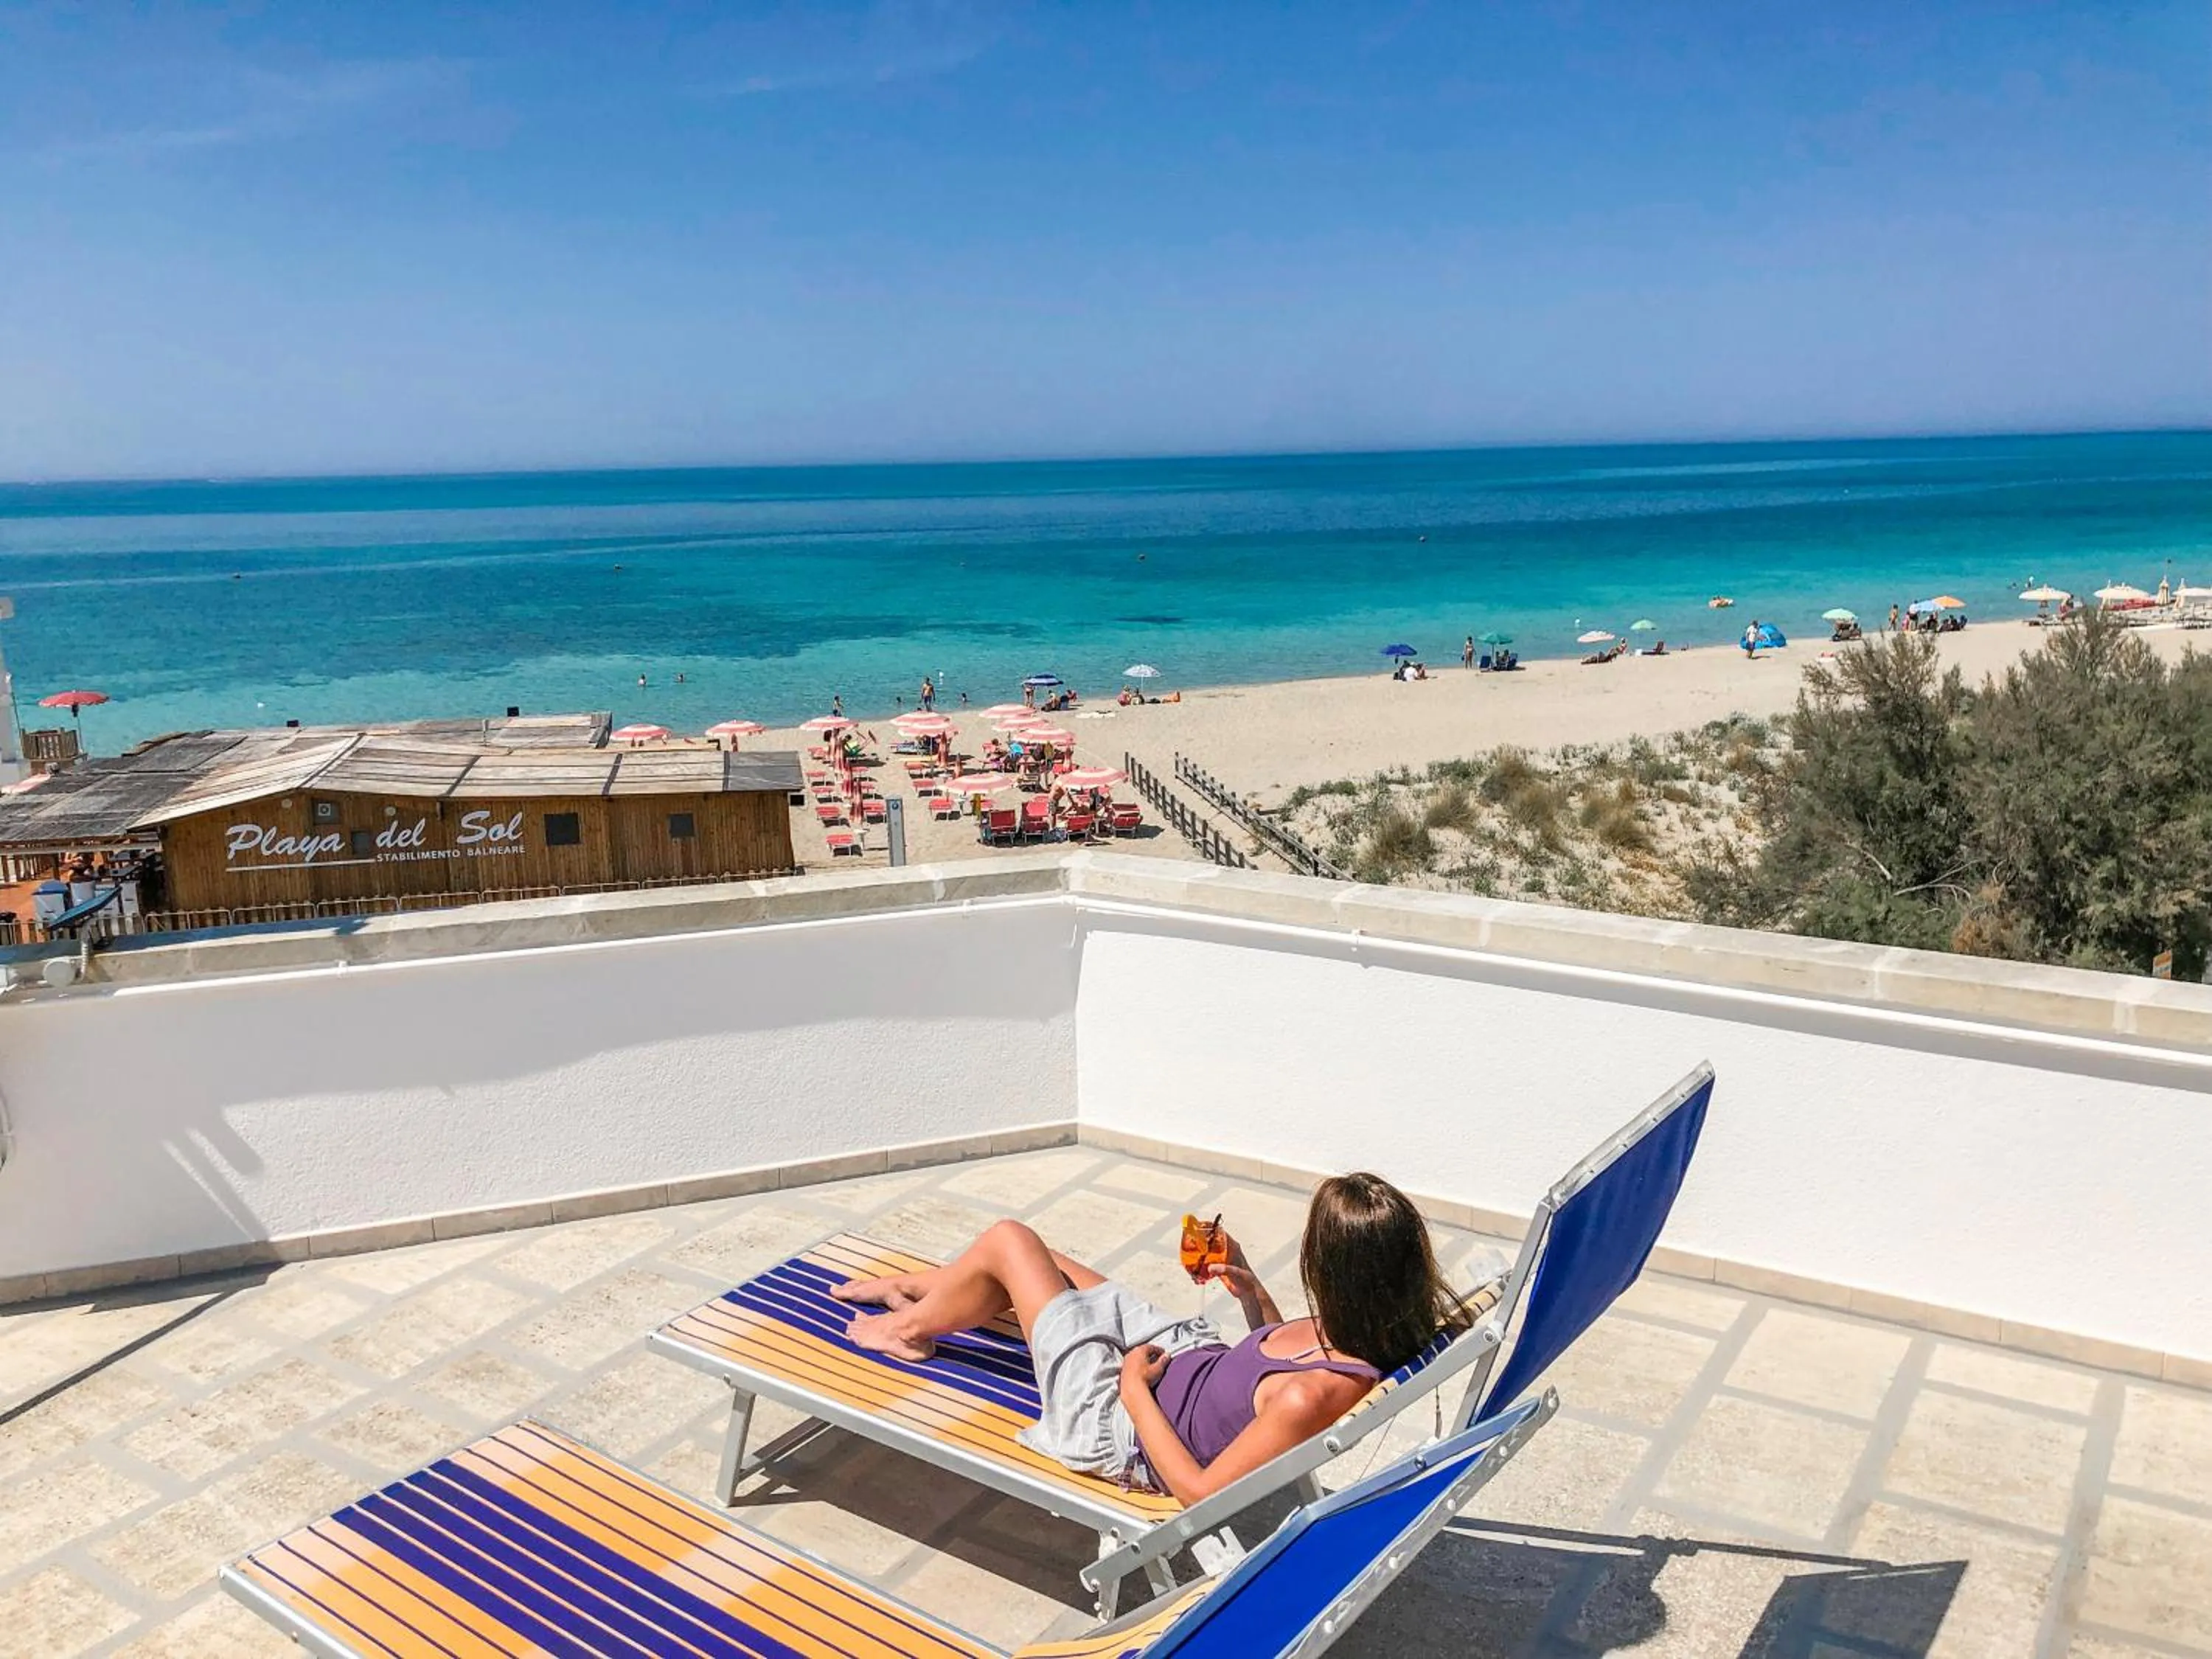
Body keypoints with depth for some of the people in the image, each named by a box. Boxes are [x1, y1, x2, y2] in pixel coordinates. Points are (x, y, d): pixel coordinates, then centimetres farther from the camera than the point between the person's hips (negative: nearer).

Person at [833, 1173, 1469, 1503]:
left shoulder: (1315, 1395, -40)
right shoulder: (1358, 1331, -16)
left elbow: (1201, 1494, -27)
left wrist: (1136, 1390, -19)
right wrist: (1249, 1288, -5)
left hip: (1124, 1426, -8)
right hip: (1194, 1353, 8)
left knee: (1007, 1241, 0)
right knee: (1035, 1259, 19)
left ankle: (909, 1328, 32)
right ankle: (913, 1288, 50)